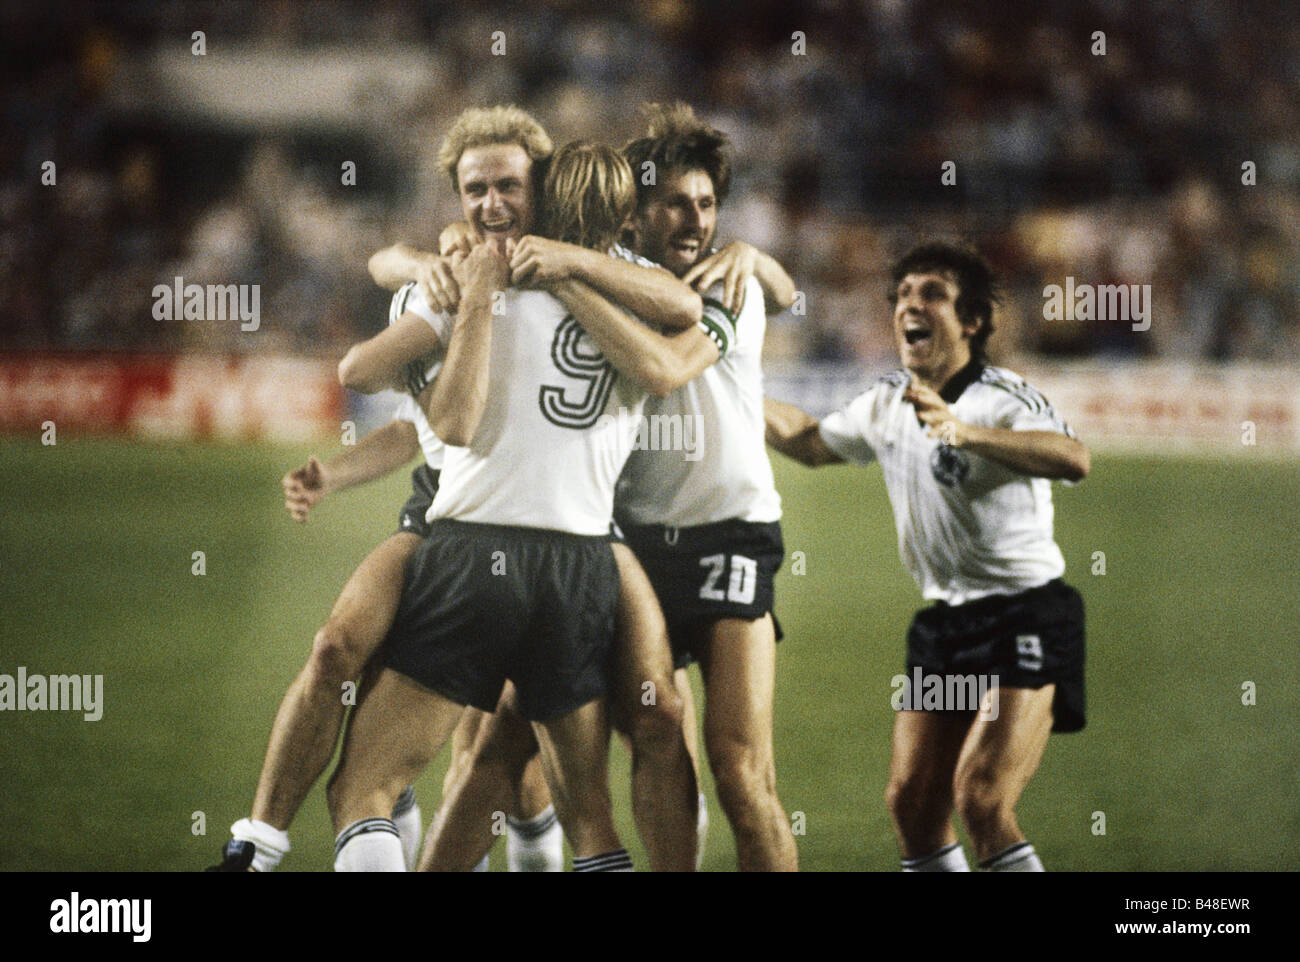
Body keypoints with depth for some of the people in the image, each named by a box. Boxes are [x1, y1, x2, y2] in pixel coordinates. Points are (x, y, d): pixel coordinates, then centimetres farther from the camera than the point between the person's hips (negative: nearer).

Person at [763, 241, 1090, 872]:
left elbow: (1072, 459, -38)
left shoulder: (1002, 400, -16)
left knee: (981, 801, -22)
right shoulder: (886, 405, 8)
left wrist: (966, 433, -51)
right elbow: (808, 442, 29)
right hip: (945, 619, 8)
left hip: (1025, 614, -8)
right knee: (911, 804, 3)